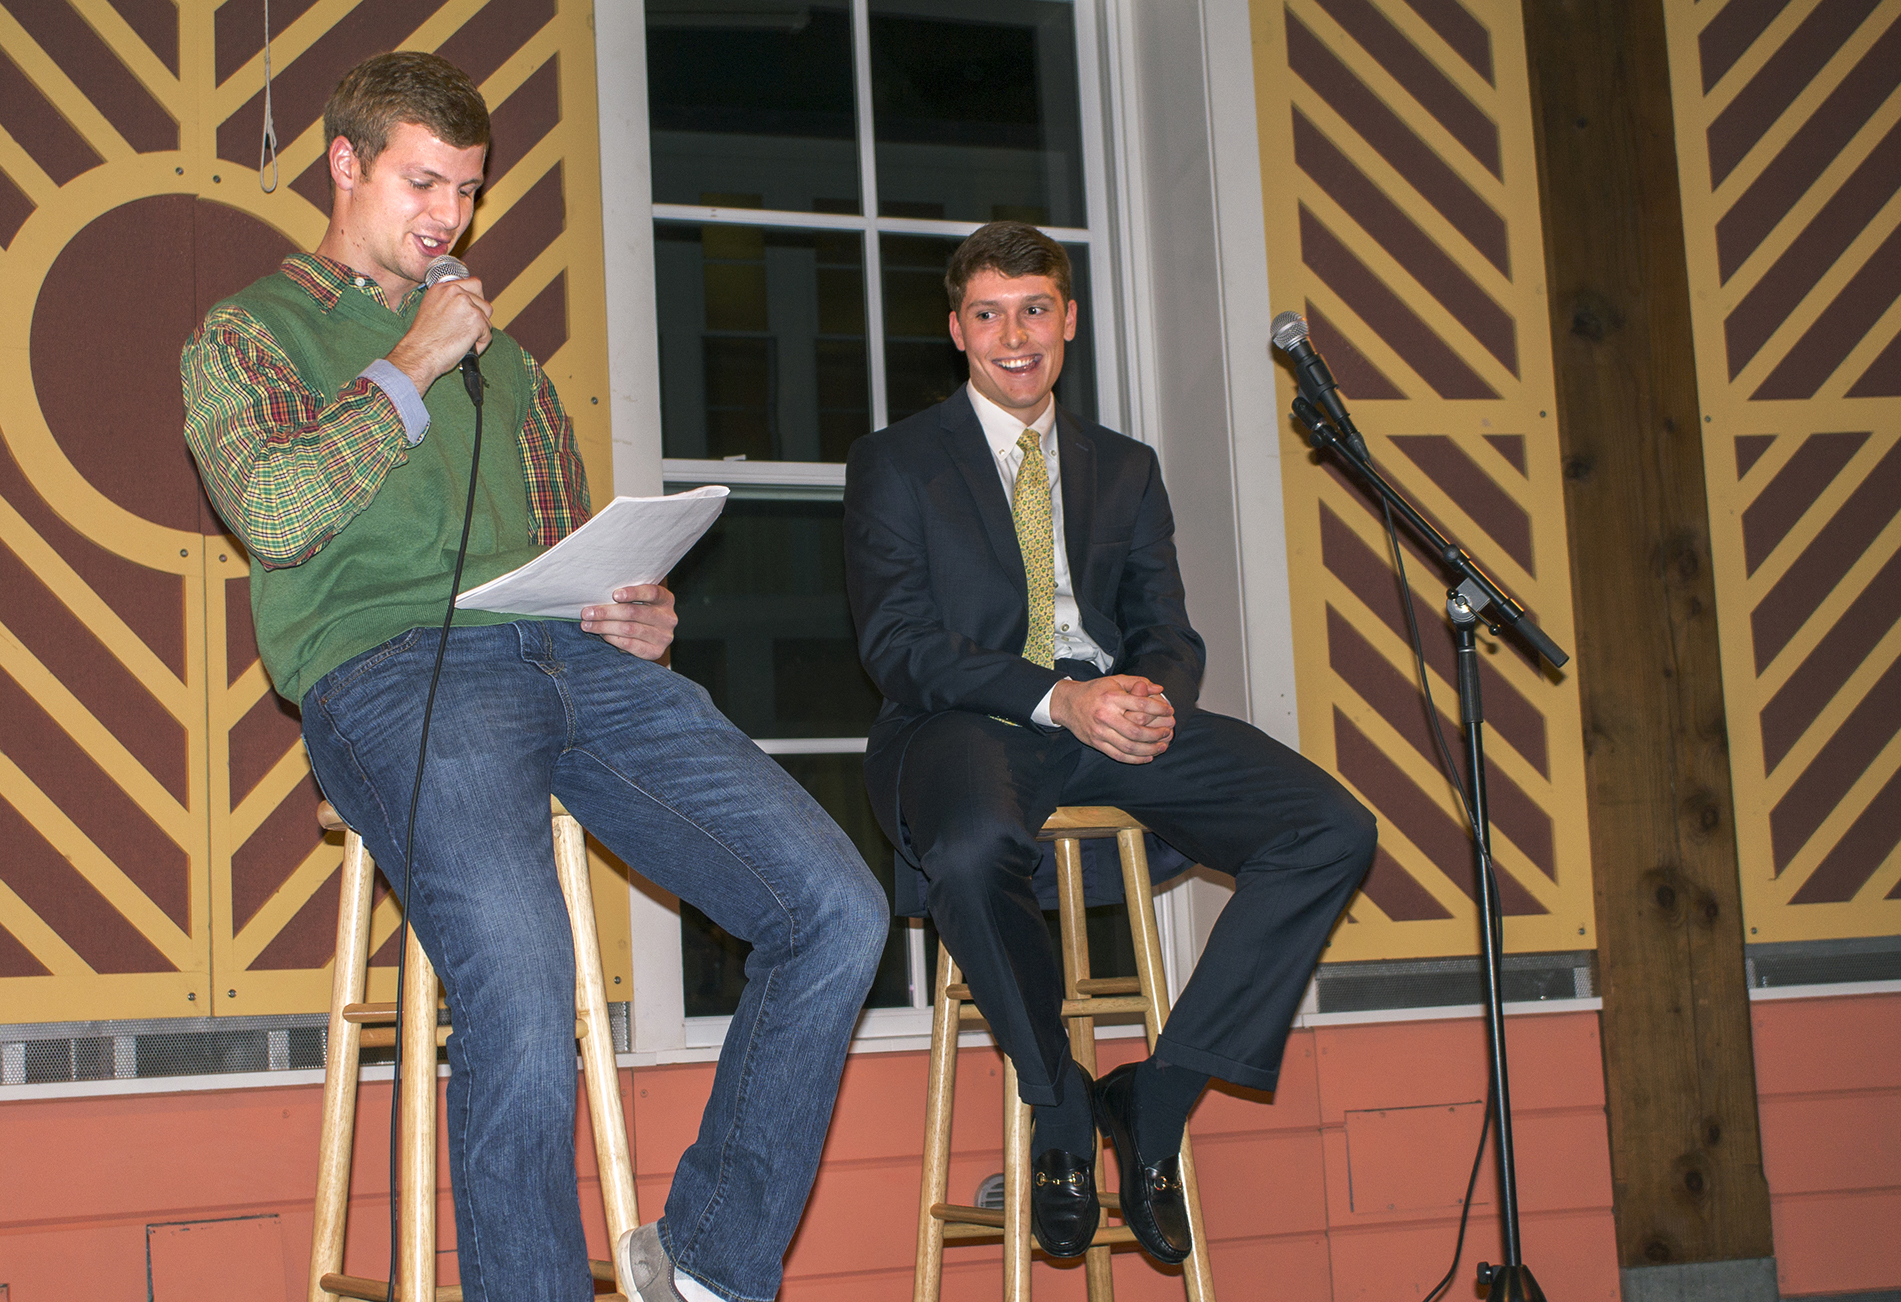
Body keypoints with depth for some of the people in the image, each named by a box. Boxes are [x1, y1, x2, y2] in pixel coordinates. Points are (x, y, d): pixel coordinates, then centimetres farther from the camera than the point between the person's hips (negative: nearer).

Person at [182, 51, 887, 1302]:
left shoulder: (501, 355, 32)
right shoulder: (248, 334, 16)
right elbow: (273, 515, -5)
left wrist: (643, 622, 10)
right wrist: (411, 369, 2)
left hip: (575, 657, 6)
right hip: (390, 667, -5)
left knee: (838, 910, -12)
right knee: (523, 988, -32)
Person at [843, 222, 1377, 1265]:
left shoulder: (1126, 468, 23)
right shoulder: (895, 465, 9)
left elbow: (1167, 630, 17)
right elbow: (896, 646, -3)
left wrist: (1156, 694, -10)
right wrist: (1056, 700, -18)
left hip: (1116, 716, 4)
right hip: (970, 724, -4)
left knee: (1335, 832, -19)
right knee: (975, 848, -41)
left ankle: (1156, 1099, -11)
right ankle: (1062, 1111, -14)